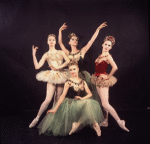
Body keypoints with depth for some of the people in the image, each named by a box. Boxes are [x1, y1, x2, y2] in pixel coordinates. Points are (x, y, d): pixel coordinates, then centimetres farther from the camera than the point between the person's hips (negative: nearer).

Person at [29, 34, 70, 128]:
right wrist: (34, 54, -4)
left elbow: (68, 61, -2)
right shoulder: (46, 55, 10)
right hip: (52, 77, -2)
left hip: (61, 76, 3)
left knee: (57, 99, 5)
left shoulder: (61, 52, 14)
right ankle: (37, 118, -2)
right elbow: (37, 66, -1)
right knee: (48, 99, -12)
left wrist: (59, 67, -12)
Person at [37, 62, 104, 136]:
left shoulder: (82, 82, 10)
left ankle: (77, 123, -14)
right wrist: (55, 108, -13)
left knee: (92, 104, -24)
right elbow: (63, 96, -8)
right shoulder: (68, 82, -4)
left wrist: (82, 98, -11)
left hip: (81, 102, 6)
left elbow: (90, 94, 9)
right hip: (71, 104, -5)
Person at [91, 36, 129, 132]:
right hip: (99, 80, 8)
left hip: (103, 80, -8)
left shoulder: (108, 56, -14)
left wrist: (108, 76, -19)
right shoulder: (101, 55, 10)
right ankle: (105, 121, 24)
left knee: (105, 104, -12)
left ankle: (120, 122, -6)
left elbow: (115, 67, -29)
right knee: (104, 103, 15)